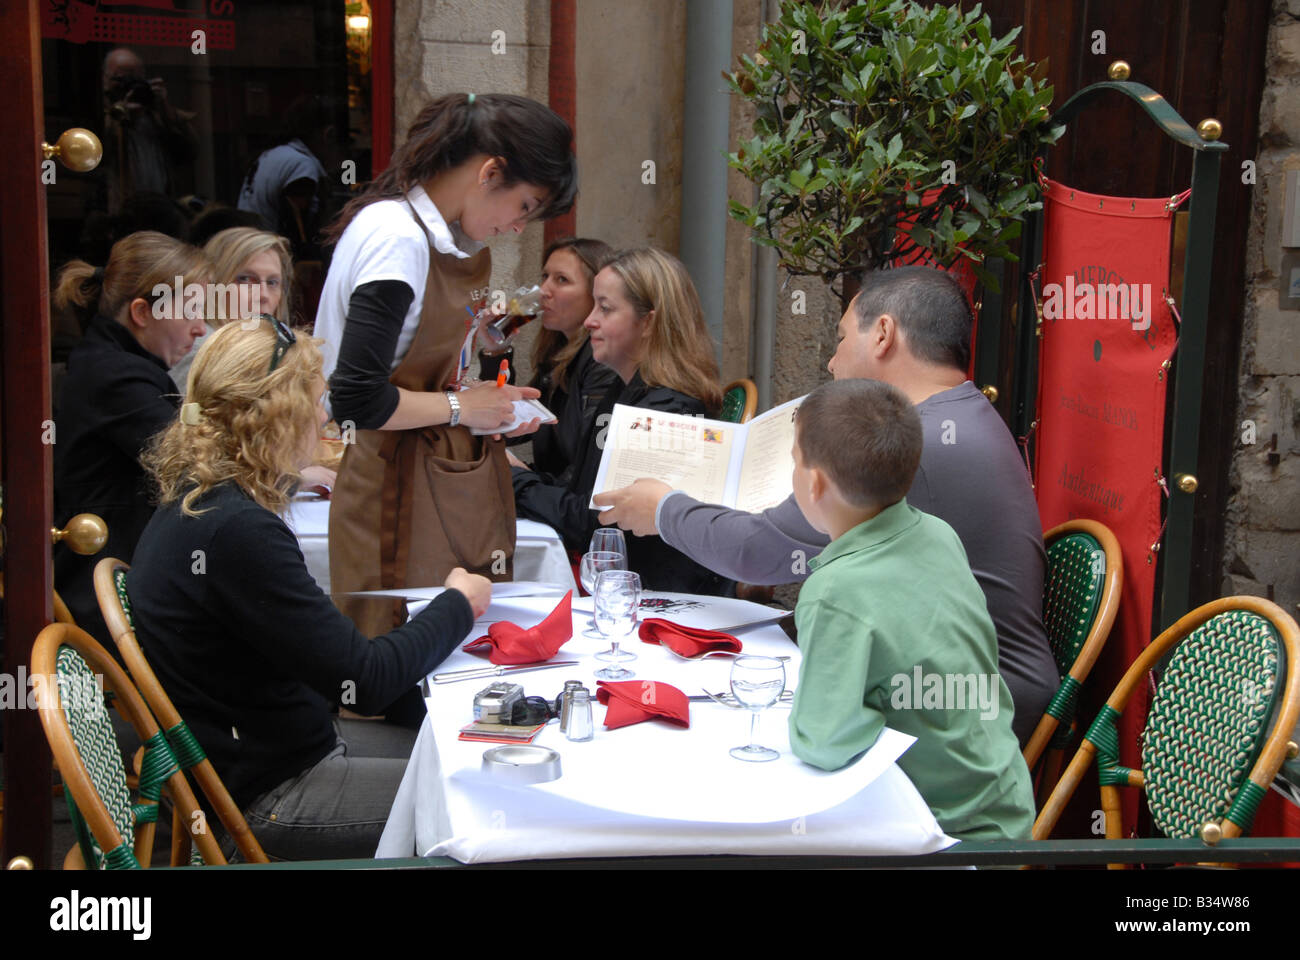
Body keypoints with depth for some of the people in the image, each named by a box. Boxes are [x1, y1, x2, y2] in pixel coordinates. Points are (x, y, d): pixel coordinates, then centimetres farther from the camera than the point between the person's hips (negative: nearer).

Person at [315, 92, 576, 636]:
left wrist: (492, 409, 10)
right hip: (401, 494, -9)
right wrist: (461, 407, -10)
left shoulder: (448, 239, 11)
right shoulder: (398, 239, -18)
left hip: (453, 485, 9)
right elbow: (357, 401, -24)